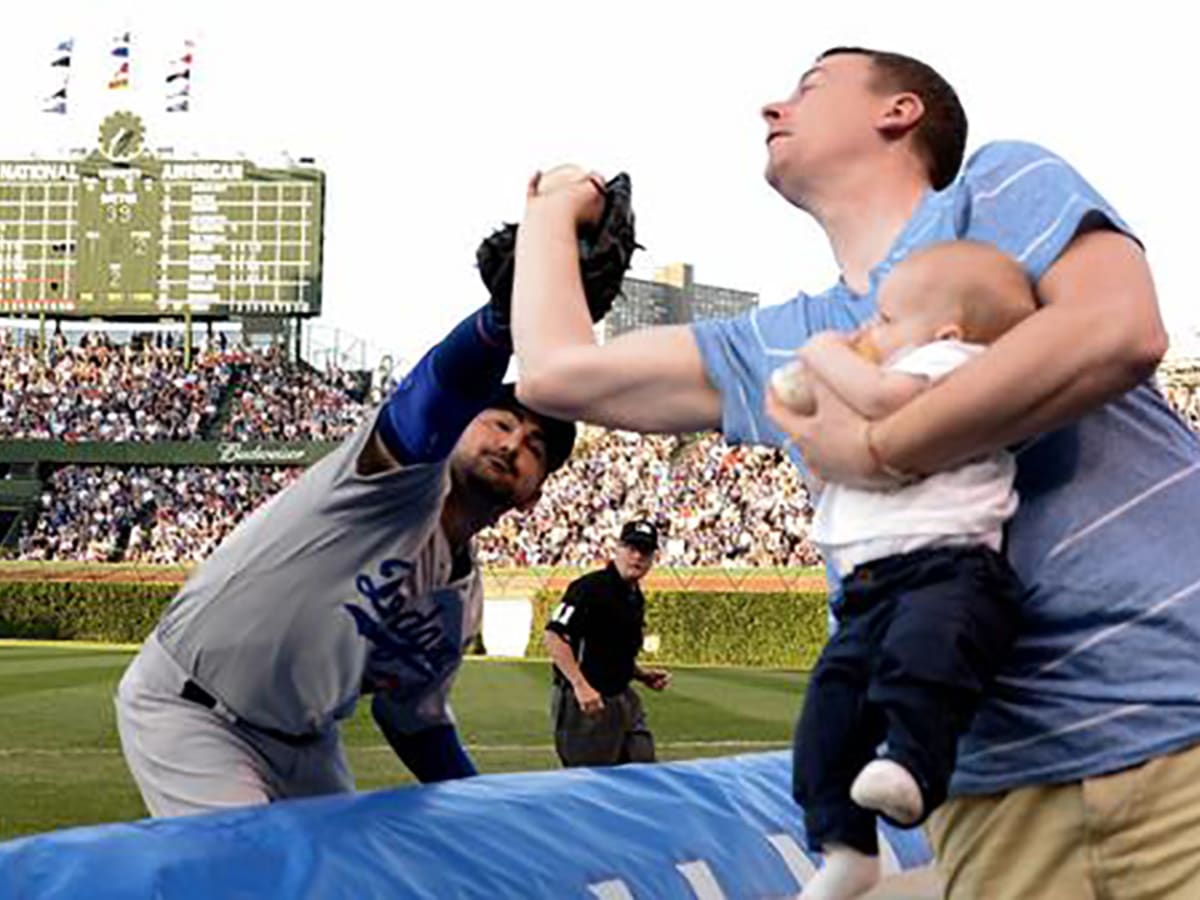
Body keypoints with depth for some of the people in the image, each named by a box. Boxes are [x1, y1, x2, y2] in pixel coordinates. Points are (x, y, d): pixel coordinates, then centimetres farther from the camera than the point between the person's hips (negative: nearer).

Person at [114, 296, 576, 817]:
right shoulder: (409, 477, -20)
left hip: (303, 739, 9)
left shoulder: (464, 605, 4)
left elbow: (415, 718, 16)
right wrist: (510, 312, -62)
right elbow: (450, 376, -43)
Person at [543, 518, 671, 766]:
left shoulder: (635, 599, 14)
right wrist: (581, 685, -27)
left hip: (622, 698, 9)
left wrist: (643, 675, 9)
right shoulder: (591, 587, -13)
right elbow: (553, 636, -21)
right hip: (581, 700, -9)